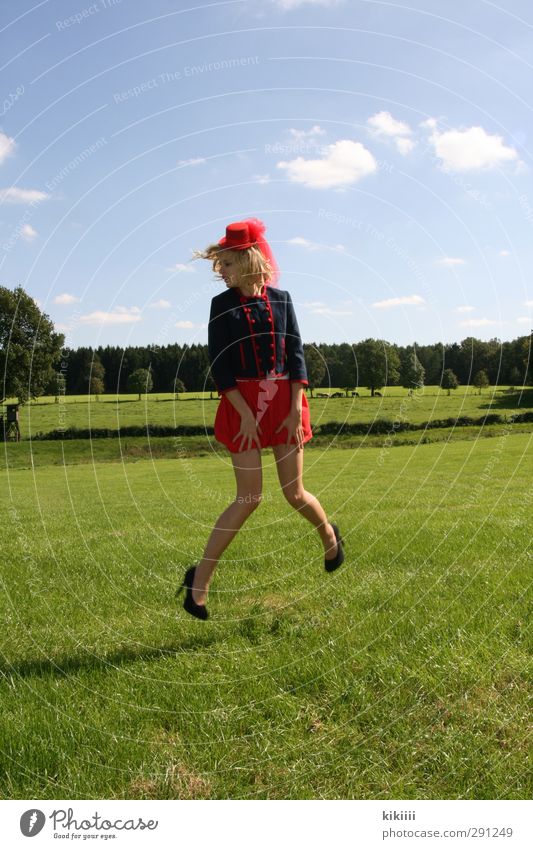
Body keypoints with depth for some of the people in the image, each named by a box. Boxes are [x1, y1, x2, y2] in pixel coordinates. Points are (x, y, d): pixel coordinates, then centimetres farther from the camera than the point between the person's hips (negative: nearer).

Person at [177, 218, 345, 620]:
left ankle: (330, 534, 38)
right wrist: (246, 414, -14)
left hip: (285, 399, 2)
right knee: (249, 498, -9)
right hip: (242, 403, -2)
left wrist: (295, 410, -8)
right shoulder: (222, 304, 1)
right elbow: (219, 365, -5)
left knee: (294, 493, 6)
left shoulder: (280, 299, 5)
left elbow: (296, 354, 2)